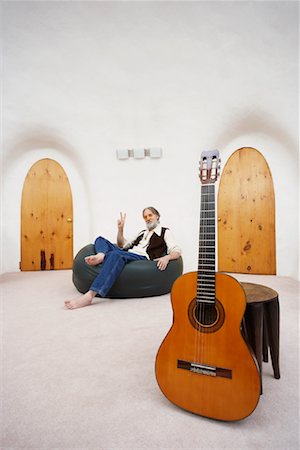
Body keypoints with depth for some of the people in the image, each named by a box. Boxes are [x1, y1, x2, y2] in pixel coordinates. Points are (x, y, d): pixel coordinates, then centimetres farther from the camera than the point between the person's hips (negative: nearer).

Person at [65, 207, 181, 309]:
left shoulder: (165, 232, 15)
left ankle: (89, 295, -48)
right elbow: (122, 245, 30)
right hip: (126, 254, 8)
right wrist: (120, 229, 15)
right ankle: (101, 256, -34)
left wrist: (167, 257, -23)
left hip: (142, 258, -7)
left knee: (116, 254, -37)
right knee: (101, 239, 2)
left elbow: (177, 251, 0)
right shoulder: (142, 233, 33)